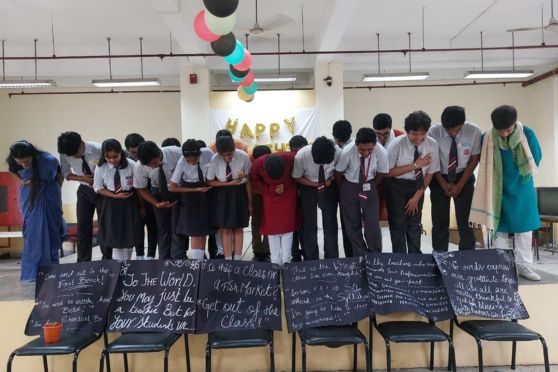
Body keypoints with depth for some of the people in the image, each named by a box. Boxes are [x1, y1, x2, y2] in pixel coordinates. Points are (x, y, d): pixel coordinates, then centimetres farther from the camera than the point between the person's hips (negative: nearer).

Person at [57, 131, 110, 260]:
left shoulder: (98, 149, -26)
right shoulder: (65, 154, -16)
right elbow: (66, 174, -2)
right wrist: (82, 178, -18)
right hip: (84, 190, 3)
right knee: (83, 226, 5)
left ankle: (107, 259, 13)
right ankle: (83, 262, 16)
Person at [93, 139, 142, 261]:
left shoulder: (131, 165, -17)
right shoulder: (100, 168, -13)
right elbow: (98, 188, -2)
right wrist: (116, 196, -15)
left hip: (130, 202, 0)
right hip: (111, 203, 0)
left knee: (130, 235, 9)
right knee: (114, 236, 1)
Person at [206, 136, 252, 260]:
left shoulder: (243, 157, -21)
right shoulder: (214, 160, -20)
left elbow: (248, 180, -11)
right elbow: (210, 182, -7)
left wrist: (250, 202, -5)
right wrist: (230, 183, -18)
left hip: (239, 194, 0)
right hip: (222, 195, 0)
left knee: (238, 228, 10)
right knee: (225, 229, 5)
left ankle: (237, 259, 22)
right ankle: (228, 259, 18)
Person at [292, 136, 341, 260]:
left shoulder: (338, 153, -28)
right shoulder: (301, 156, -30)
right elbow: (297, 178, -11)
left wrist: (330, 180, -16)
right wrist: (315, 184, -20)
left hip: (329, 186, 1)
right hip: (308, 186, -1)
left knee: (330, 223, 4)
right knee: (310, 224, 2)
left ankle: (332, 258, 17)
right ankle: (311, 259, 15)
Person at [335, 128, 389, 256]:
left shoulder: (382, 153, -25)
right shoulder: (347, 152, -28)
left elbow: (381, 173, -5)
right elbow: (338, 173, -9)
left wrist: (371, 187, 8)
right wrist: (344, 190, 6)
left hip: (369, 186, 0)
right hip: (349, 186, 0)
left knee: (372, 223, -4)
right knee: (352, 224, 7)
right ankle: (360, 256, 24)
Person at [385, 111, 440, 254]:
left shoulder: (432, 144, -15)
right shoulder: (396, 144, -23)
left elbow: (430, 173, -5)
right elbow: (387, 172, -19)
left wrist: (417, 197, -6)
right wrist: (414, 165, -25)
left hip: (417, 185, 3)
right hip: (396, 186, -3)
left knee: (415, 223, 11)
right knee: (398, 223, 0)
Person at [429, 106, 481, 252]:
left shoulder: (474, 131, -20)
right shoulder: (434, 132, -22)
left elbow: (474, 160, -8)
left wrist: (459, 185, -10)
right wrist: (443, 184, -10)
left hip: (464, 177, 0)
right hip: (440, 178, 0)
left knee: (464, 219, 0)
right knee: (440, 221, 1)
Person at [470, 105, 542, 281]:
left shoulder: (527, 133, -14)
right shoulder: (487, 138, -16)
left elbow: (536, 157, 1)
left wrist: (523, 176, 9)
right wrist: (498, 179, 5)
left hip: (522, 187, 1)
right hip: (499, 189, -1)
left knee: (525, 226, 7)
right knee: (499, 228, 3)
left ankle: (524, 266, 19)